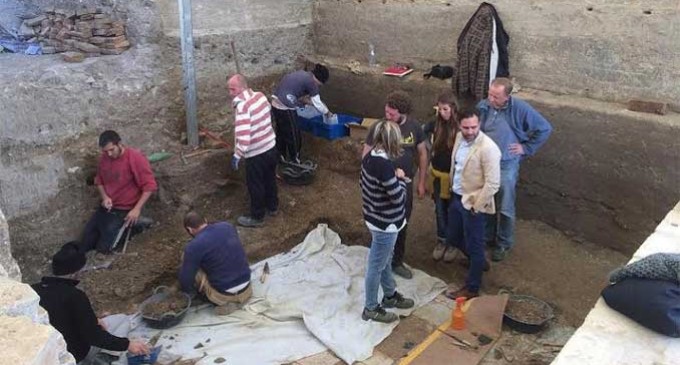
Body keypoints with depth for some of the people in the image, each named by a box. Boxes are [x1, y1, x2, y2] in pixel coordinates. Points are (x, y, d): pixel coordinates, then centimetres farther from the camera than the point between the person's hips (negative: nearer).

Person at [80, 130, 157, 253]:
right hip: (107, 207, 7)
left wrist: (137, 209, -25)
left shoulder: (136, 158, -19)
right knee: (84, 246, 7)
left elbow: (149, 185, -19)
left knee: (103, 248, -11)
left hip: (125, 210, -6)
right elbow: (99, 181, 15)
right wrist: (104, 197, -5)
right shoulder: (104, 159, 0)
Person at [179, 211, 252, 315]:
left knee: (186, 259, 8)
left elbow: (185, 281, -8)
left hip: (224, 295, -6)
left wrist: (191, 293, 14)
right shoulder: (227, 226, 3)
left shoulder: (193, 247, -14)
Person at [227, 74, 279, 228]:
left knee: (255, 186, 11)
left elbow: (243, 136, -31)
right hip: (271, 147, 8)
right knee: (270, 179, 26)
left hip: (256, 154, -8)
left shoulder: (243, 107, -27)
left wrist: (237, 155, -22)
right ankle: (272, 206, 45)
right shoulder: (261, 96, -3)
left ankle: (257, 217, 27)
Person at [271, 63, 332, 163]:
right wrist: (328, 113, 14)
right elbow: (317, 103, -1)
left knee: (281, 132, 23)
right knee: (293, 136, 7)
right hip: (285, 108, -9)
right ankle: (295, 162, 20)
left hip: (276, 104, 9)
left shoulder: (302, 74, 13)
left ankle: (281, 157, 38)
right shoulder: (311, 82, -11)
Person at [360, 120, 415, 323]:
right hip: (385, 223, -9)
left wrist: (394, 178, 3)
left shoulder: (370, 157, -2)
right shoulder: (384, 165, -30)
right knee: (377, 266, 8)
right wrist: (401, 178, -8)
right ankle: (371, 309, 25)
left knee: (385, 261, 26)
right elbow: (398, 198, -23)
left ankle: (390, 296, 45)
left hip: (376, 218, 9)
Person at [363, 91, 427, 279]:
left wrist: (421, 182, 5)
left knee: (401, 226, 17)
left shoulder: (414, 126, -9)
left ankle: (397, 262, 36)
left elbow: (422, 153, 4)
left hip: (405, 184, 3)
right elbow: (366, 155, -9)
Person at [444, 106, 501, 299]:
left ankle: (471, 288, 23)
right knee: (453, 237, 22)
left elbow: (493, 183, -24)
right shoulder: (460, 138, -1)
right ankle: (479, 261, 47)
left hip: (473, 203, -8)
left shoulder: (488, 148, -25)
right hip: (457, 197, 8)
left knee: (474, 245, 7)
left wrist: (477, 206, -18)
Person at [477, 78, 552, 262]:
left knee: (505, 208, 8)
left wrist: (526, 148, -7)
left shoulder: (520, 108, -18)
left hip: (506, 165, -3)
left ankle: (504, 243, 28)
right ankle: (487, 236, 38)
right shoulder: (482, 106, -11)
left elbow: (545, 129, -6)